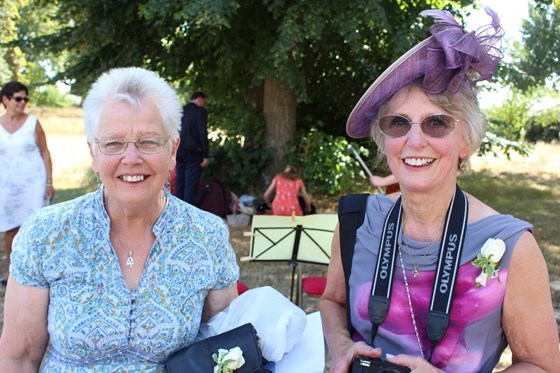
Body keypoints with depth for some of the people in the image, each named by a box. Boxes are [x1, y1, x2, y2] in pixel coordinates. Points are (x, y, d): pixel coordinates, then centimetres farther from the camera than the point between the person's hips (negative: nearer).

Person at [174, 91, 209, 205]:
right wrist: (205, 156, -10)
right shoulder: (200, 112, -6)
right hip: (193, 153, -6)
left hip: (180, 154, 6)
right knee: (191, 187, -5)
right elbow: (203, 134, -13)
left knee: (179, 186, 9)